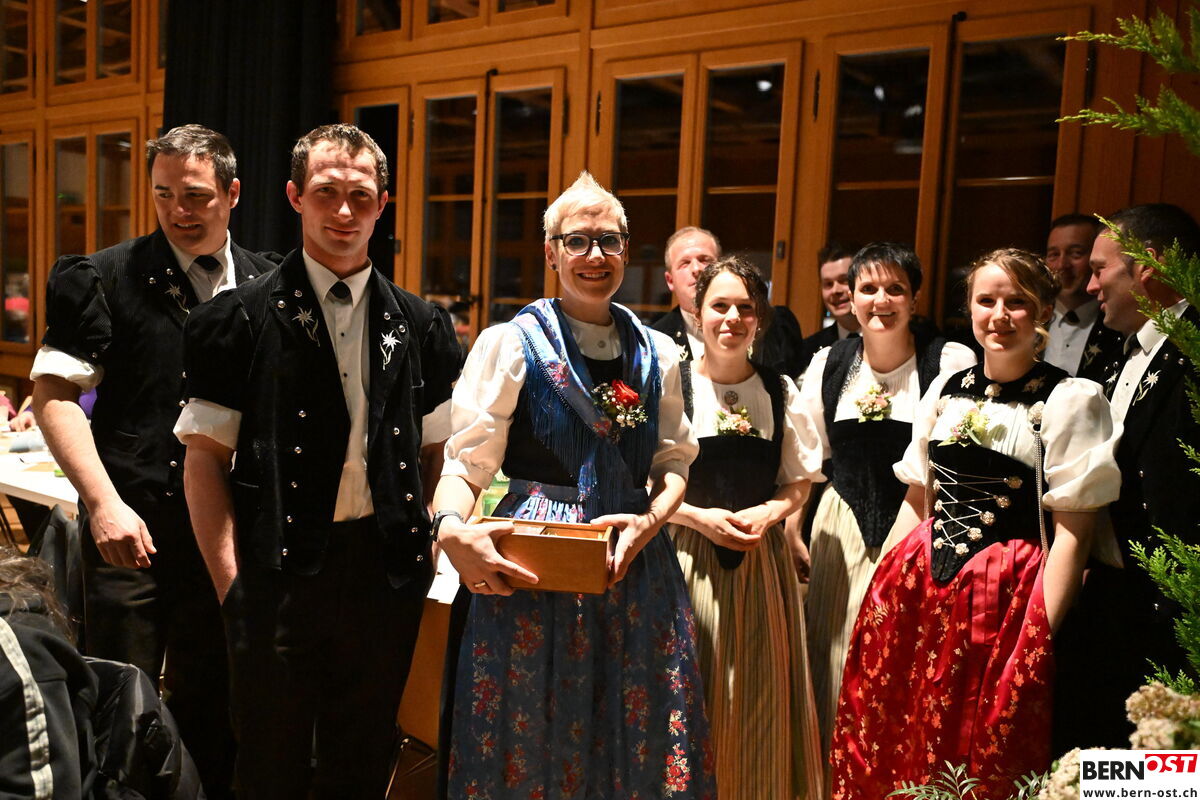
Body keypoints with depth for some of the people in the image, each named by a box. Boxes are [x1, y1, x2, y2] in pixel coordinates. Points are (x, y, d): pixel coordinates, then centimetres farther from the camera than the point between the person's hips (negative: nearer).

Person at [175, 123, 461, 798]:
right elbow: (206, 459, -2)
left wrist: (436, 539, -2)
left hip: (386, 571, 3)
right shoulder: (241, 318, -2)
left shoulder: (421, 325, 6)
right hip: (278, 569, -2)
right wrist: (230, 581, -9)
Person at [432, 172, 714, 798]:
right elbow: (466, 461, -6)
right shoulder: (511, 343, -3)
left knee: (638, 738, 12)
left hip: (636, 560, 4)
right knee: (530, 732, 7)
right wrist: (452, 529, -26)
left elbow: (675, 460, 12)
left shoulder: (657, 353, 9)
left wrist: (652, 519, -7)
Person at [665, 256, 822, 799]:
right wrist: (700, 517, -16)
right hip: (687, 554, -2)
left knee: (758, 699, 9)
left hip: (762, 558, 3)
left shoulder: (781, 391, 6)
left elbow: (798, 481, 9)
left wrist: (767, 513, -10)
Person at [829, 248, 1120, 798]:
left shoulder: (1070, 399, -6)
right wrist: (883, 583, 8)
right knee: (890, 740, 12)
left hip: (1004, 600, -4)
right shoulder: (947, 390, 9)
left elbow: (1072, 528, -9)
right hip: (916, 592, 5)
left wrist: (1041, 629, -14)